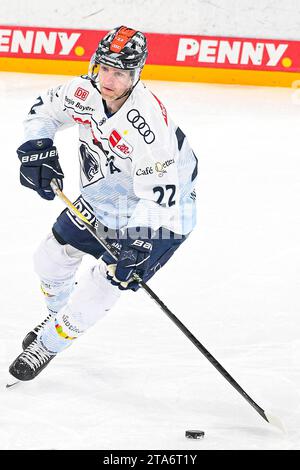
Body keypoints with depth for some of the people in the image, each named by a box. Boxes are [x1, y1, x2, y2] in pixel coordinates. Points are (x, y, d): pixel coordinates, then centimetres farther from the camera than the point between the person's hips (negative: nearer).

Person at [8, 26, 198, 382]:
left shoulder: (148, 122, -36)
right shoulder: (86, 92, -16)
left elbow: (159, 193, -36)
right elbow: (45, 110, 5)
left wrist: (138, 241, -44)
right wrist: (37, 146, -12)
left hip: (158, 212, -7)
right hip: (102, 198, 7)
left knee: (103, 284, -13)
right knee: (51, 257, 13)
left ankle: (49, 343, 9)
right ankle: (60, 315, 43)